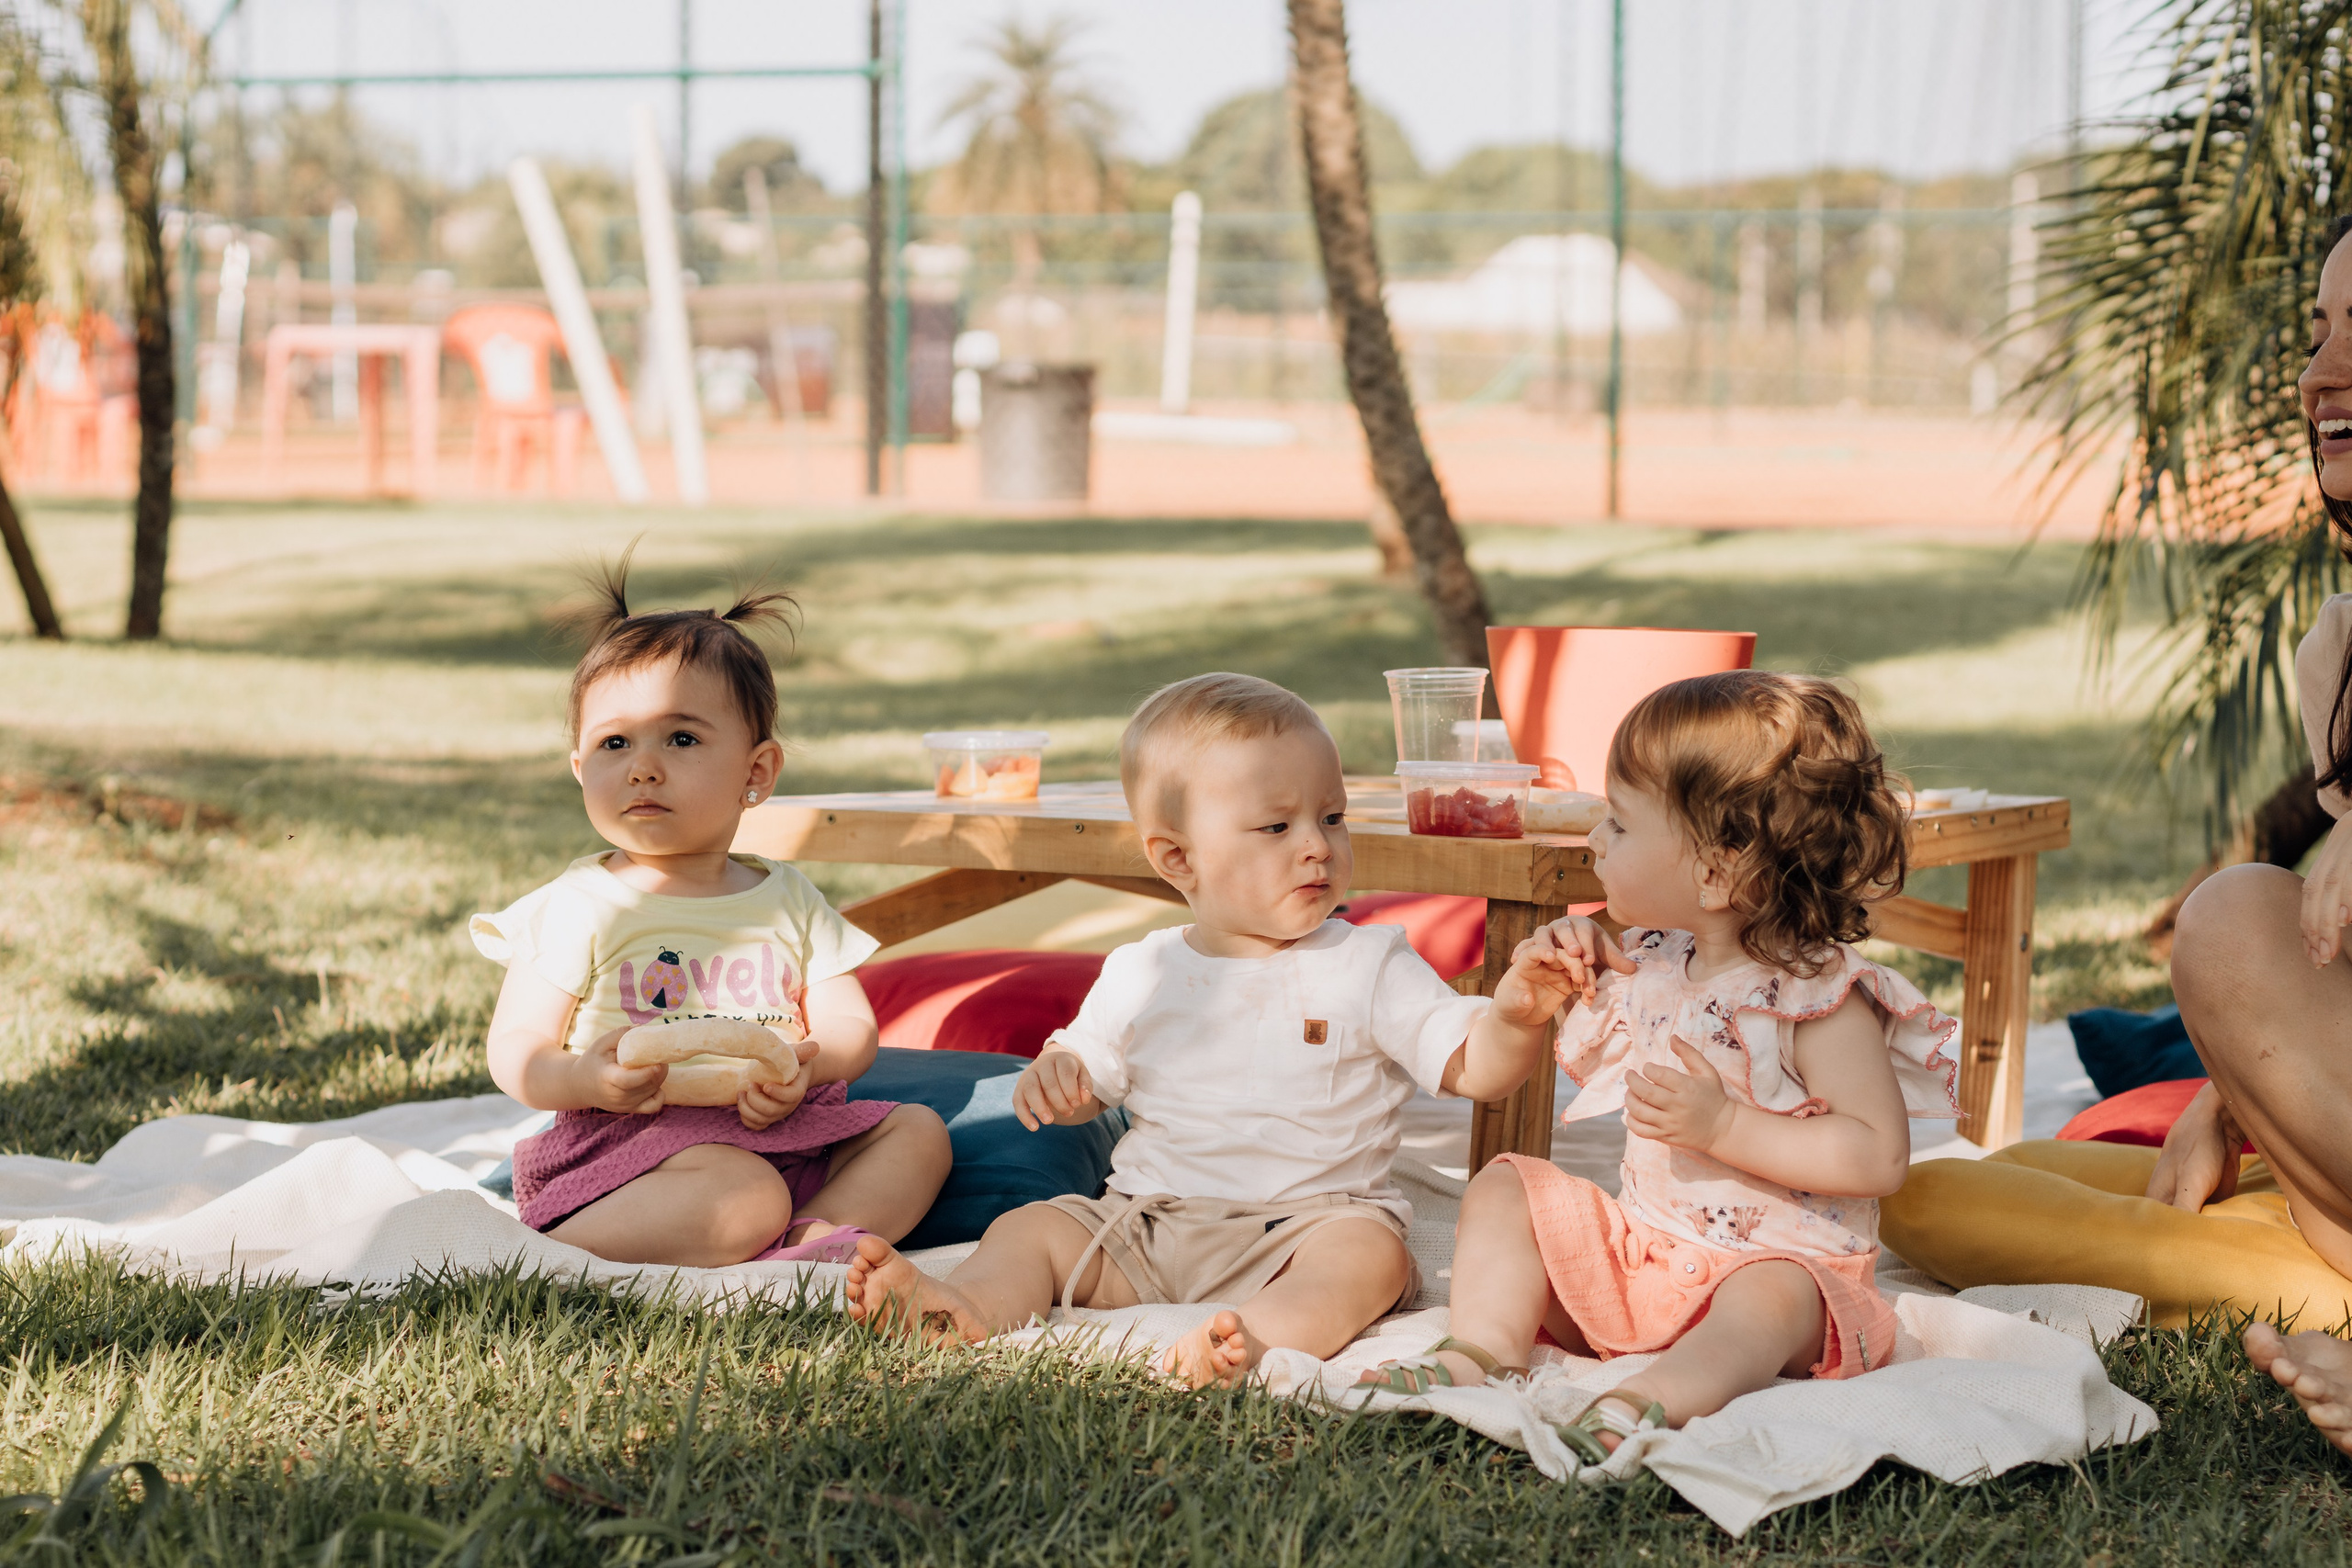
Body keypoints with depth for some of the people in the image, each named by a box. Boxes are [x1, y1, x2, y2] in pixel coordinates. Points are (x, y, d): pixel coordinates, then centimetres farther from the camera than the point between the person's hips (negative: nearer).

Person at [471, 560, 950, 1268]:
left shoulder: (786, 899, 12)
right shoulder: (582, 906, -1)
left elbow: (851, 1028, 8)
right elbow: (515, 1051, -4)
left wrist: (804, 1067, -16)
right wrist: (586, 1080, -27)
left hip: (779, 1137, 7)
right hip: (632, 1135, -6)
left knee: (917, 1130, -4)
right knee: (747, 1197, -31)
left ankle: (815, 1237, -27)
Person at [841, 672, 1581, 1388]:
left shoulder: (1369, 968, 2)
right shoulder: (1142, 974, 10)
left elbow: (1473, 1067, -2)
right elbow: (1087, 1077, 21)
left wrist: (1513, 1020, -24)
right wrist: (1051, 1074, -3)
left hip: (1310, 1221, -4)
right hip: (1145, 1225, 4)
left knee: (1372, 1253, -33)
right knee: (1028, 1229, -10)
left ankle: (1267, 1331, -59)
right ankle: (967, 1309, -37)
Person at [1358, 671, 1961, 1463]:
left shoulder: (1820, 998, -17)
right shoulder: (1655, 961, 7)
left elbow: (1879, 1156, -25)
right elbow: (1599, 1072, 26)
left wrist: (1722, 1124, -29)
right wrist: (1581, 979, 6)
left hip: (1780, 1262, -8)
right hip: (1638, 1249, 8)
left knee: (1772, 1298, -39)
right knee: (1507, 1185, 2)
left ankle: (1651, 1402, -63)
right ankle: (1483, 1352, -18)